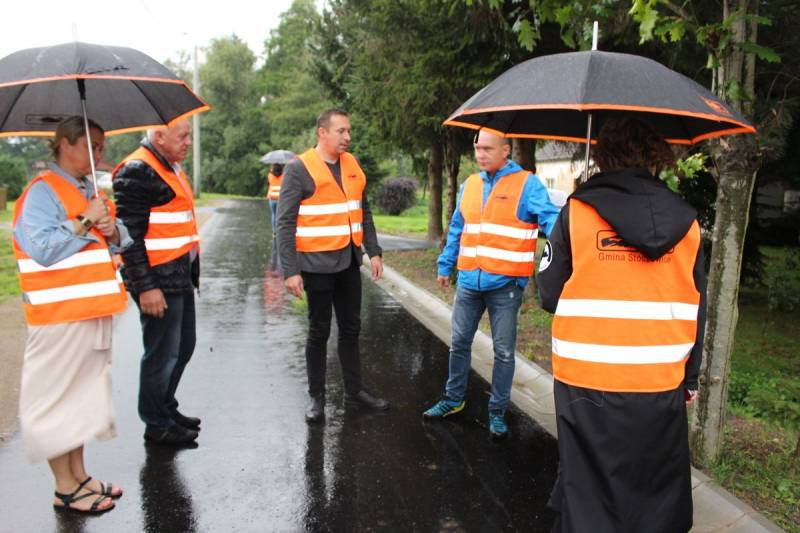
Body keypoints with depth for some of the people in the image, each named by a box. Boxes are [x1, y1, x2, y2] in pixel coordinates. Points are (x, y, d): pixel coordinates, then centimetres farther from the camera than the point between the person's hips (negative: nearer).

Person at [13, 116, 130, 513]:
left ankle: (79, 475, 28)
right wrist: (85, 221, -18)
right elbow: (43, 250, -21)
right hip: (59, 313, -9)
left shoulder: (90, 191, 15)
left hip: (93, 310, 9)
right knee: (58, 397, 2)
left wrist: (113, 230, -5)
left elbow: (121, 241, 17)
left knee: (84, 392, 15)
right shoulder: (43, 190, -11)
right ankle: (65, 489, 13)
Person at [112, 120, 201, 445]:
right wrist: (145, 287, -21)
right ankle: (157, 425, 18)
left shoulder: (171, 168, 17)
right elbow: (130, 234, -19)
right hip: (158, 282, -10)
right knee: (163, 354, 1)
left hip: (181, 276, 10)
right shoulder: (137, 171, -14)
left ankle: (166, 408, 36)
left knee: (183, 348, 19)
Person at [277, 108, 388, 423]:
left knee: (351, 328, 14)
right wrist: (290, 271, -17)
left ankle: (354, 391, 29)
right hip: (317, 264, -6)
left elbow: (364, 212, 15)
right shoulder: (299, 169, -10)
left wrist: (373, 252, 8)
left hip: (349, 261, 6)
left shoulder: (352, 165, 8)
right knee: (319, 331, 5)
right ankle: (316, 397, 21)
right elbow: (285, 223, -13)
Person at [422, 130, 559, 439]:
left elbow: (550, 218, -18)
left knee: (504, 351, 6)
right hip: (469, 281, 5)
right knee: (459, 343, 15)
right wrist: (445, 266, 20)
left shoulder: (527, 184, -6)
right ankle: (453, 399, 33)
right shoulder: (470, 184, 11)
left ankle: (497, 412, 22)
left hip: (505, 284, -5)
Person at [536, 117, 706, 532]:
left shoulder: (576, 211, -6)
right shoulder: (685, 221, 3)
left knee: (589, 497, 13)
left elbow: (550, 295, -5)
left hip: (587, 384, -2)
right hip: (661, 386, 3)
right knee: (657, 498, 20)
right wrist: (691, 377, 19)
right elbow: (696, 312, 7)